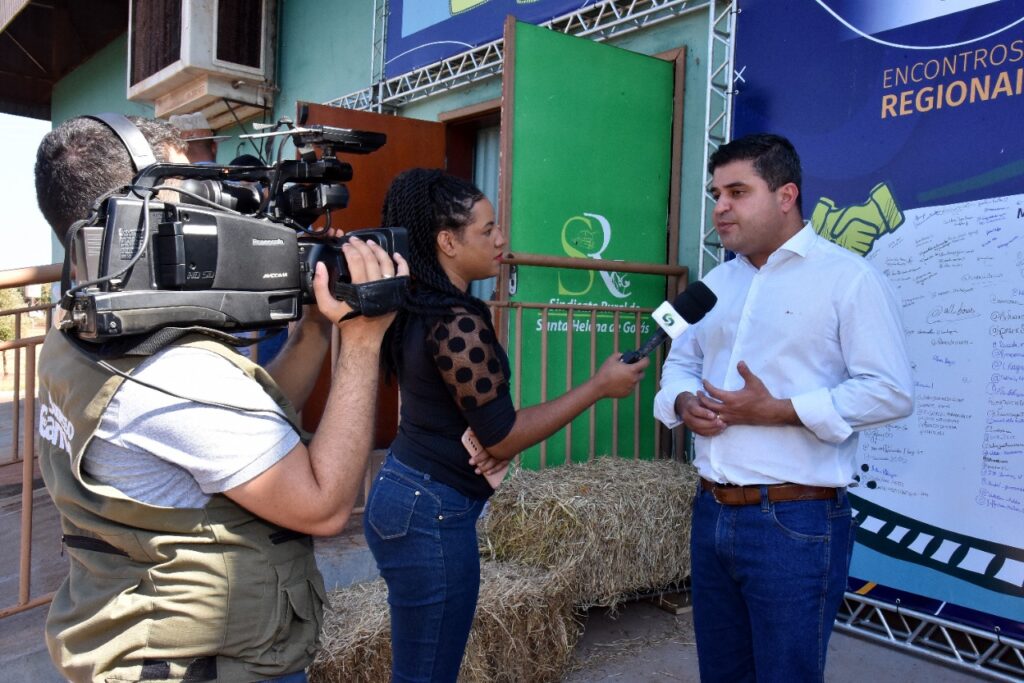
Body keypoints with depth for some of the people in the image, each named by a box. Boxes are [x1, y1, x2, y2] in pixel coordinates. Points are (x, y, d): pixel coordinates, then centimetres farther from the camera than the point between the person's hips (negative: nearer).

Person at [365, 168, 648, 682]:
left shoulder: (418, 307, 6)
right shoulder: (457, 323, -22)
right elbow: (502, 437, -18)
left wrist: (494, 441, -2)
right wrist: (600, 386, -11)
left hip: (403, 492, 9)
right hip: (431, 514, -9)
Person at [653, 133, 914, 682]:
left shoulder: (847, 277, -8)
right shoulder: (717, 280, 14)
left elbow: (891, 392, -15)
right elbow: (680, 361, 19)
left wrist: (777, 411, -20)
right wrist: (683, 401, -4)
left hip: (795, 522, -6)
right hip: (711, 513, 7)